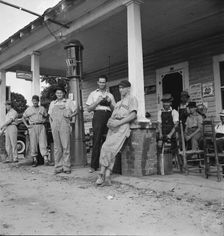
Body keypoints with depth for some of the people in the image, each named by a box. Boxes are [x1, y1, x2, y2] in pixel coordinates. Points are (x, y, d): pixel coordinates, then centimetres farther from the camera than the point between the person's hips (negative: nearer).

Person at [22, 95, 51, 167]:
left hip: (41, 126, 0)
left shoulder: (42, 108, 13)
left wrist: (43, 120, 5)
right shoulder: (28, 109, 10)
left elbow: (46, 116, 24)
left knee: (43, 143, -7)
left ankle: (46, 160, -11)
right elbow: (23, 118, 15)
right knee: (33, 143, -1)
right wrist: (27, 125, 4)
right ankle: (35, 160, 7)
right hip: (32, 127, 0)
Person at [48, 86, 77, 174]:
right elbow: (50, 115, 23)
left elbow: (75, 111, 10)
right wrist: (51, 125, 11)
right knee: (57, 147, 2)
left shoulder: (69, 102, 13)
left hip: (64, 125, -3)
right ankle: (58, 167, 7)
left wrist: (70, 115, -8)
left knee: (66, 146, -8)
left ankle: (66, 167, -4)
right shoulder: (52, 103, 22)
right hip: (55, 126, 3)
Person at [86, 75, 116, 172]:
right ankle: (94, 165, -4)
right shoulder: (93, 94, 16)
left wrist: (110, 102, 0)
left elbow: (114, 109, 17)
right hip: (98, 115, -2)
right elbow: (89, 109, 7)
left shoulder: (110, 95, 22)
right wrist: (98, 101, -5)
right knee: (97, 140, -9)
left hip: (108, 116, 2)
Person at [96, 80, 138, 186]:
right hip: (113, 127, 6)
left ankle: (102, 174, -16)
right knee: (111, 151, -8)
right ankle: (107, 178, -13)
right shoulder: (118, 103, 33)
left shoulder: (131, 99, 10)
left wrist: (118, 122, -14)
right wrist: (109, 122, 0)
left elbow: (133, 115, -5)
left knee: (108, 148, -20)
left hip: (122, 126, -6)